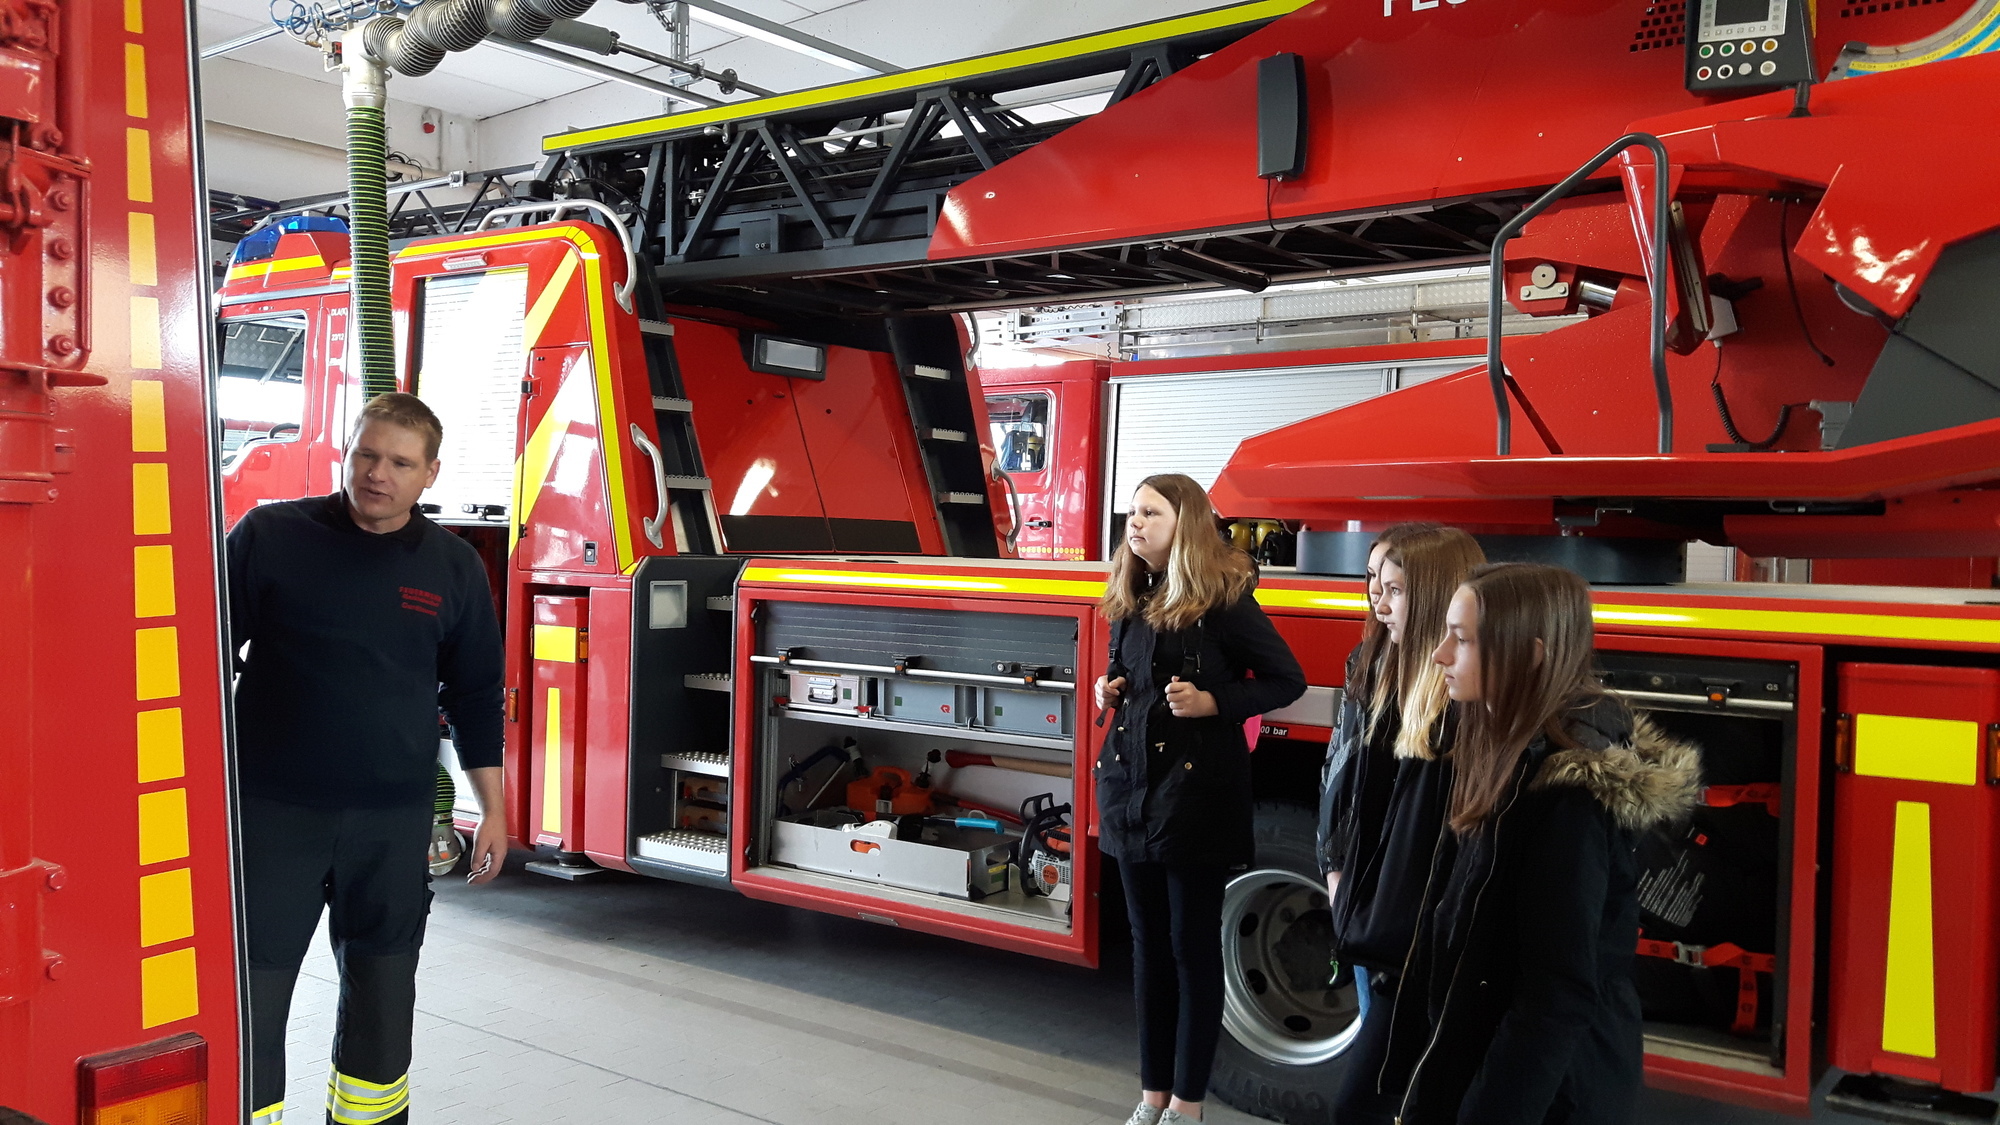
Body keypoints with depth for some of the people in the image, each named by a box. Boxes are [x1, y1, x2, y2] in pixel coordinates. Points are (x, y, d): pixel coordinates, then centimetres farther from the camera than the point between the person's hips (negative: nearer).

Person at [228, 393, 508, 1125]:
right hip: (271, 814, -2)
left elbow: (476, 697, 9)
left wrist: (492, 809, 7)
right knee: (250, 991, 1)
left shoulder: (454, 568, 3)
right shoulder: (269, 537, -3)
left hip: (395, 823, 2)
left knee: (382, 988, 13)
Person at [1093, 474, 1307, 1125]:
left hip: (1198, 794, -6)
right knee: (1148, 943, 13)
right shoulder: (1130, 601, 9)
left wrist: (1215, 702, -19)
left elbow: (1288, 681, -8)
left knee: (1193, 947, 4)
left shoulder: (1224, 600, -11)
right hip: (1131, 788, 6)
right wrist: (1110, 691, 3)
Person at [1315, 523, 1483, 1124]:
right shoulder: (1373, 666, 4)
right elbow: (1338, 771, 15)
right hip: (1369, 908, 8)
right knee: (1384, 1070, 22)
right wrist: (1337, 868, 11)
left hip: (1426, 935, -8)